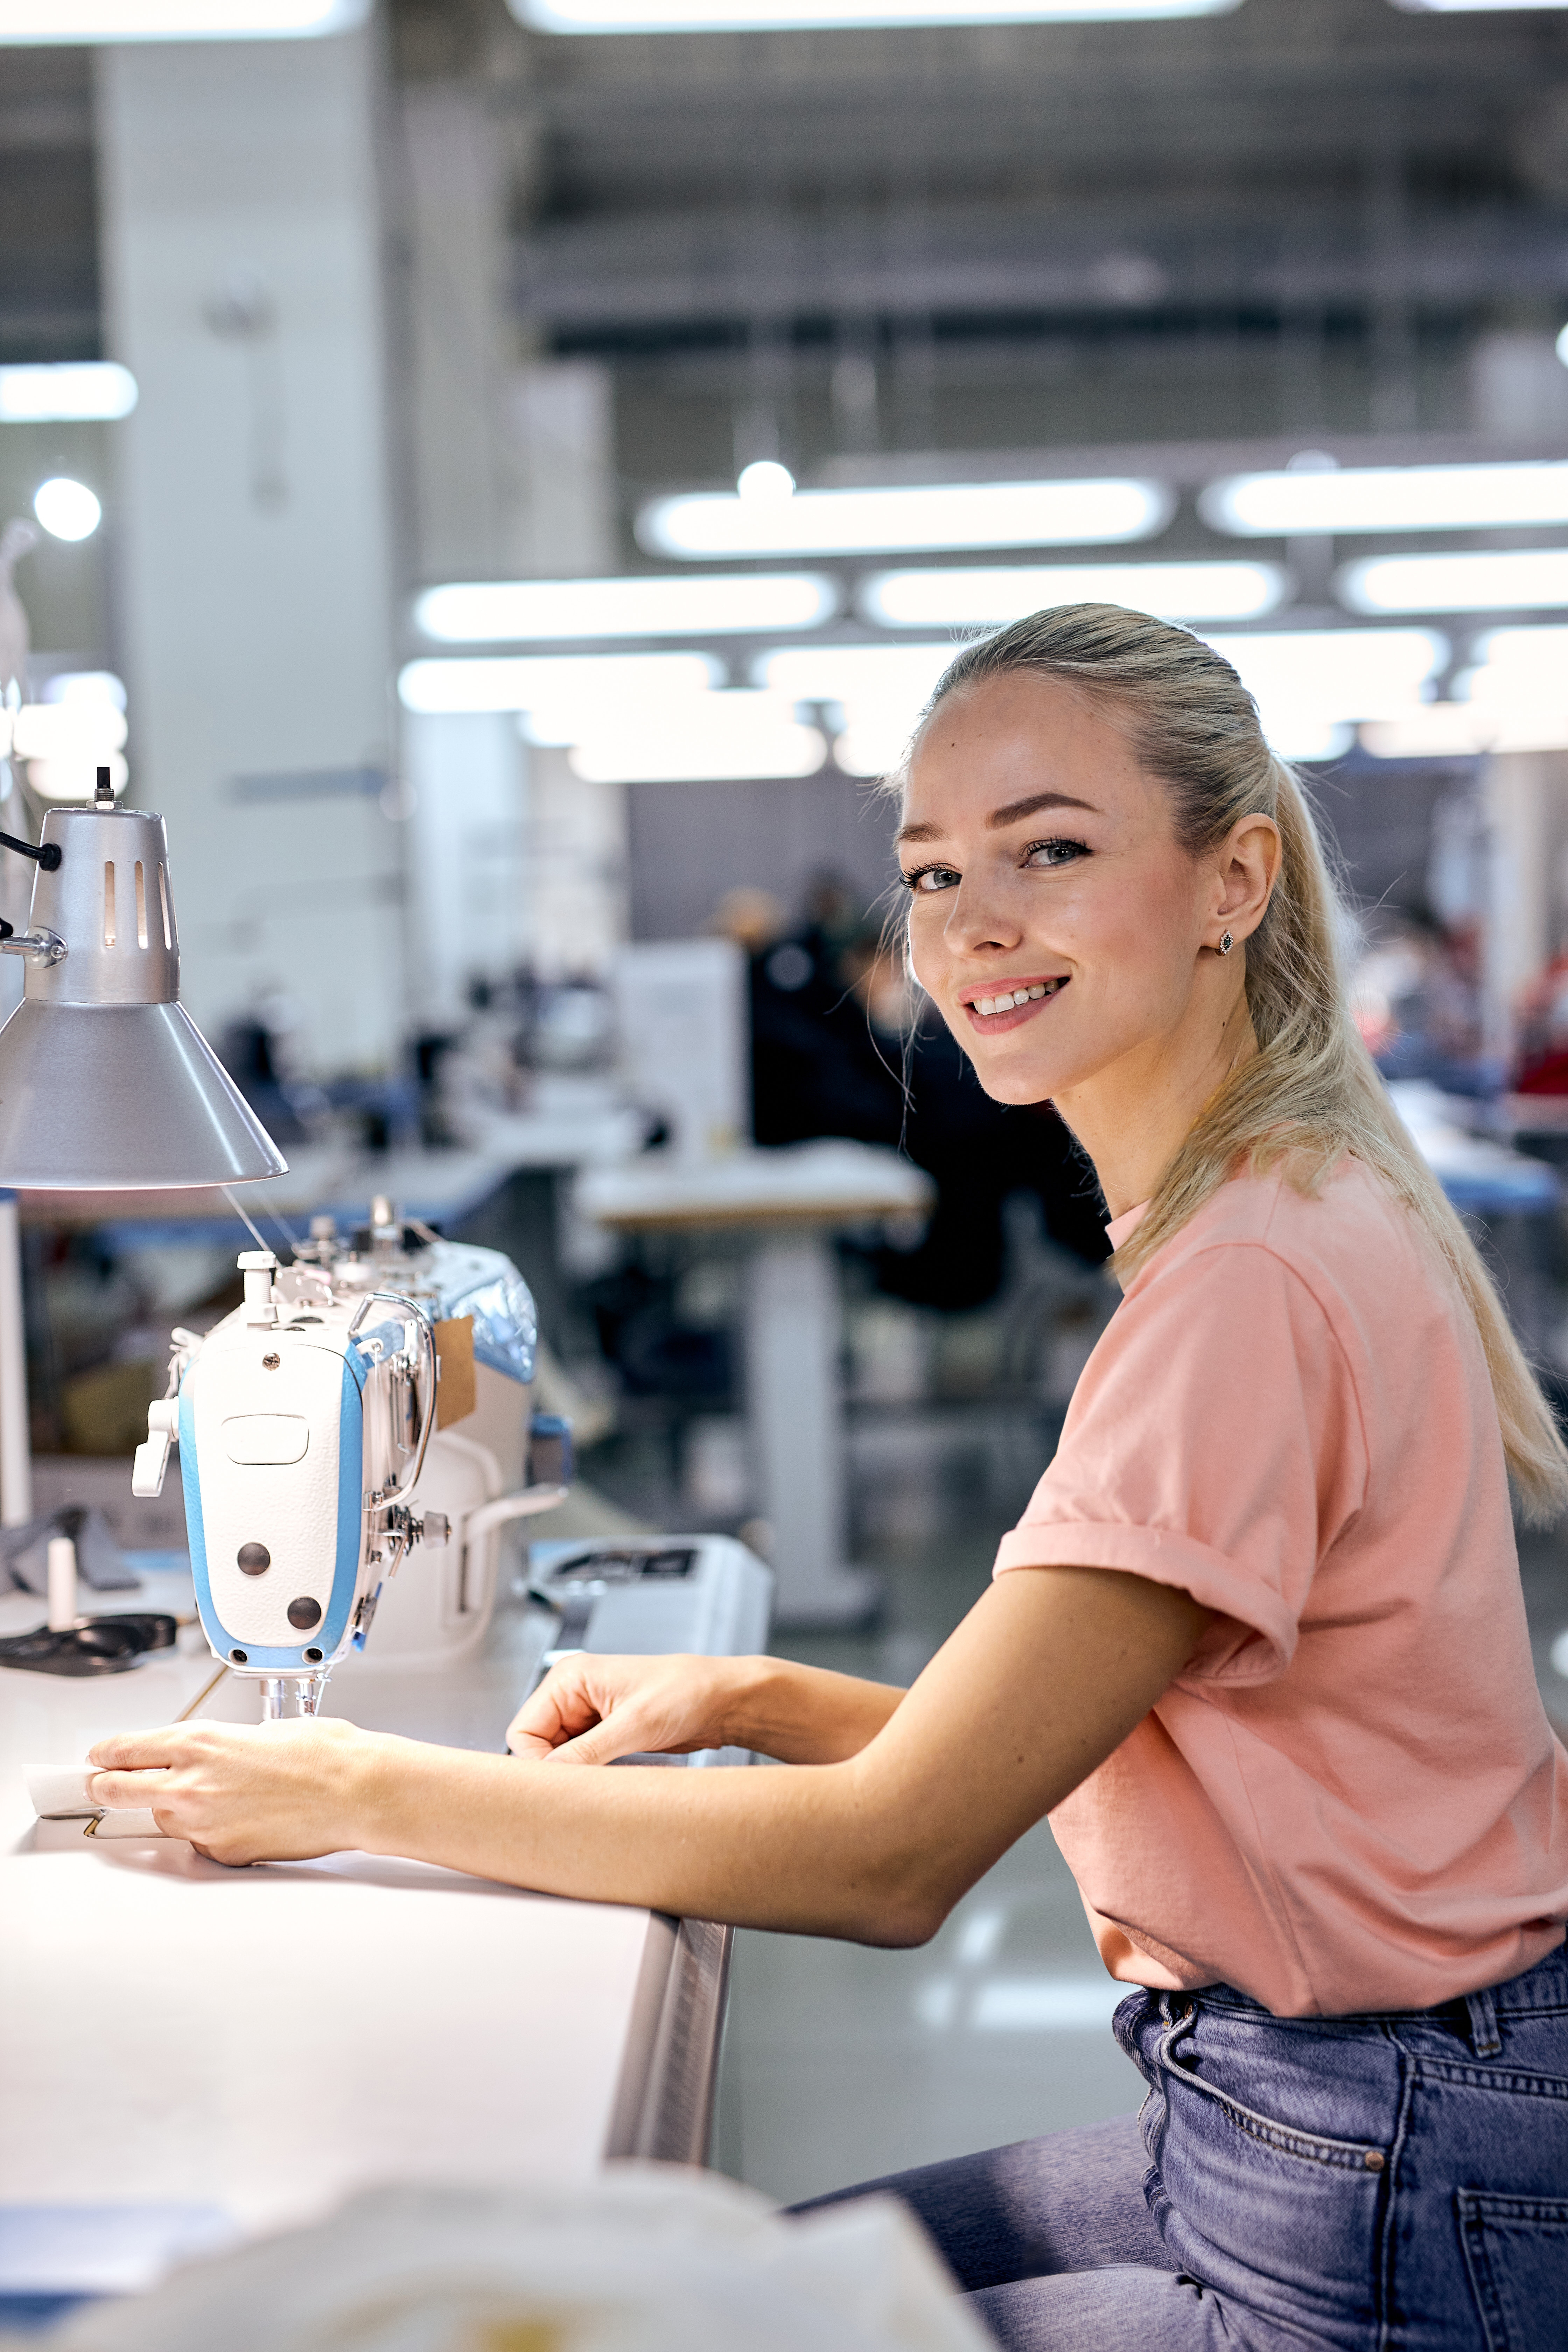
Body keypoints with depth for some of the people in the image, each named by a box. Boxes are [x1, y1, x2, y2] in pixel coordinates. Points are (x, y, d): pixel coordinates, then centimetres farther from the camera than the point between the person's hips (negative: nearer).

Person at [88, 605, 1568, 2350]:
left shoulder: (1258, 1279, -24)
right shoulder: (1266, 1220, 10)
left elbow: (893, 1855, -23)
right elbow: (1039, 1743, 13)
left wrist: (361, 1793, -15)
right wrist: (748, 1702, 0)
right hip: (1301, 2134, 9)